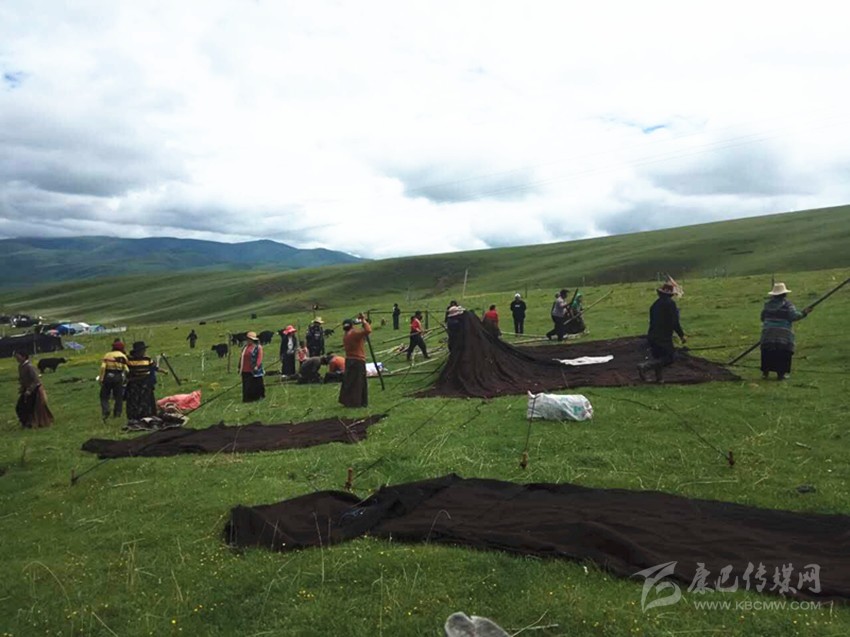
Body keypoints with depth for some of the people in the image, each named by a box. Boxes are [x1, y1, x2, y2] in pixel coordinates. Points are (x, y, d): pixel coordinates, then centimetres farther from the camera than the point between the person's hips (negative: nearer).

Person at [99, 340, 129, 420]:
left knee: (104, 396, 9)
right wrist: (125, 379, 7)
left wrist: (101, 379, -5)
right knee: (118, 397, 11)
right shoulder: (123, 356, 3)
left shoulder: (107, 355, 2)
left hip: (108, 377, -1)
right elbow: (126, 369, -4)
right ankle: (117, 413, 11)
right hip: (118, 378, 1)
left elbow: (103, 367, -7)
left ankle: (105, 412, -7)